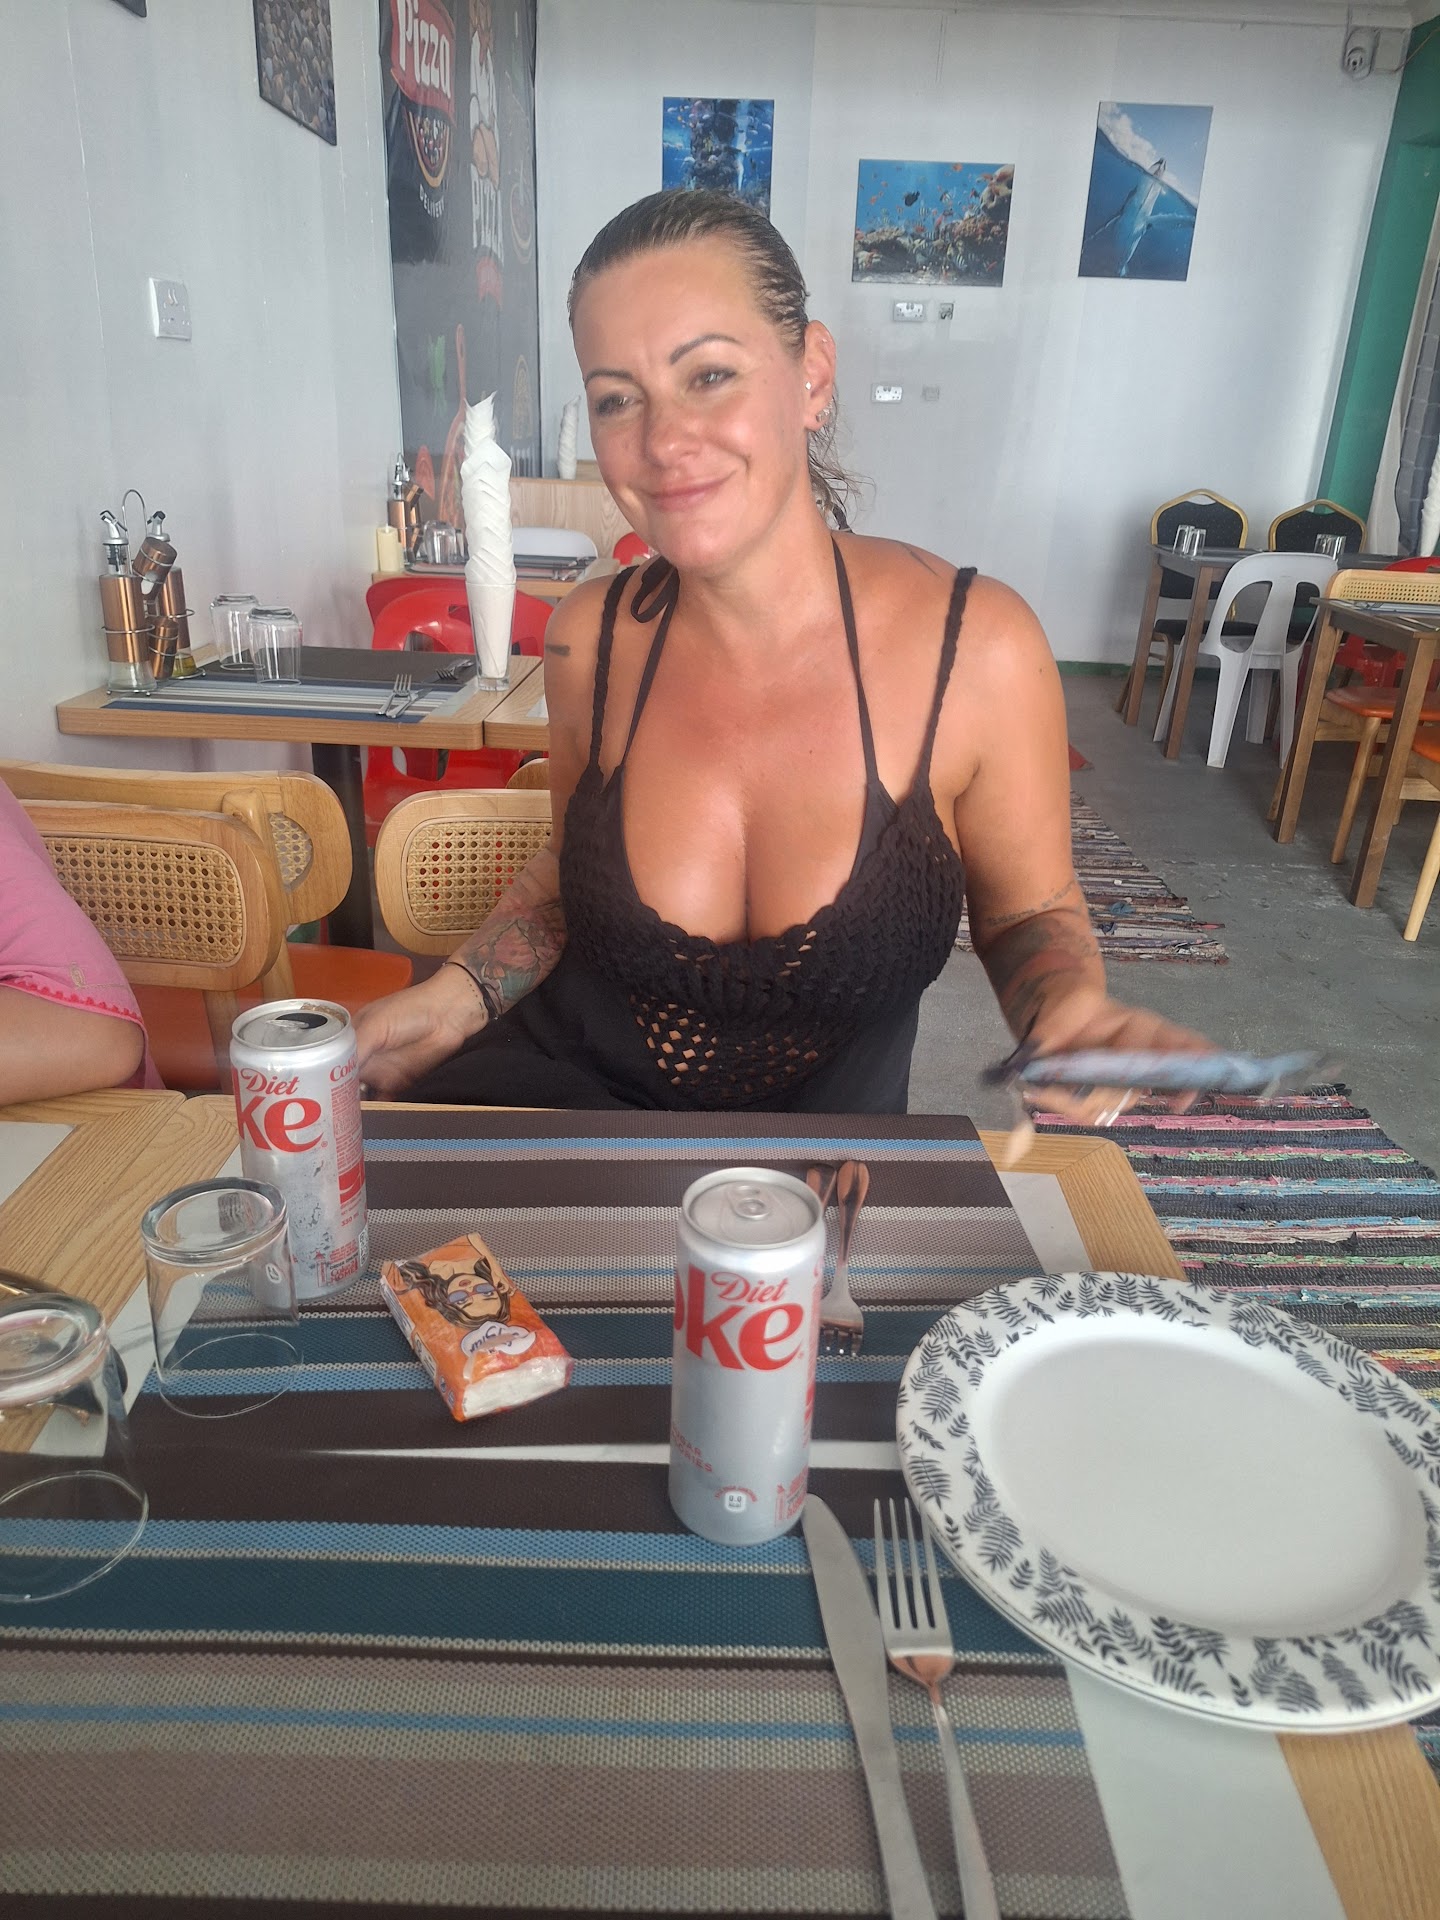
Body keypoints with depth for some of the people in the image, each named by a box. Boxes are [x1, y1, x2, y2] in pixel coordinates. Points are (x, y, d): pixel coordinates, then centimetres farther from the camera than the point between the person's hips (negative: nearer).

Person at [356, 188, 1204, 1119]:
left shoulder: (975, 647, -17)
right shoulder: (591, 636, -8)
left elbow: (1029, 911, -4)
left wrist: (1074, 1013, -25)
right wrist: (461, 992, -6)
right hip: (563, 1073, 0)